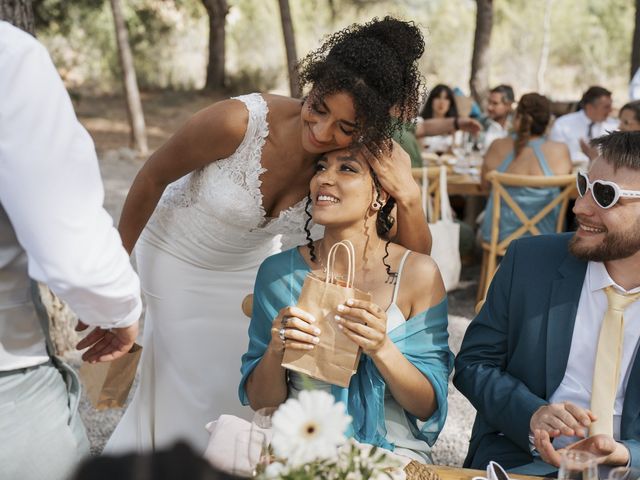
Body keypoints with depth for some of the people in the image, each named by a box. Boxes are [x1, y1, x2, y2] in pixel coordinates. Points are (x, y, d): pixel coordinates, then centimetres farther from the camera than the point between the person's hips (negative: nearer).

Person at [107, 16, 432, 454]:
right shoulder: (238, 121, -36)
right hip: (180, 258, -3)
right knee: (193, 378, 4)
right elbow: (153, 177, -18)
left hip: (253, 265, 4)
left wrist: (409, 198, -38)